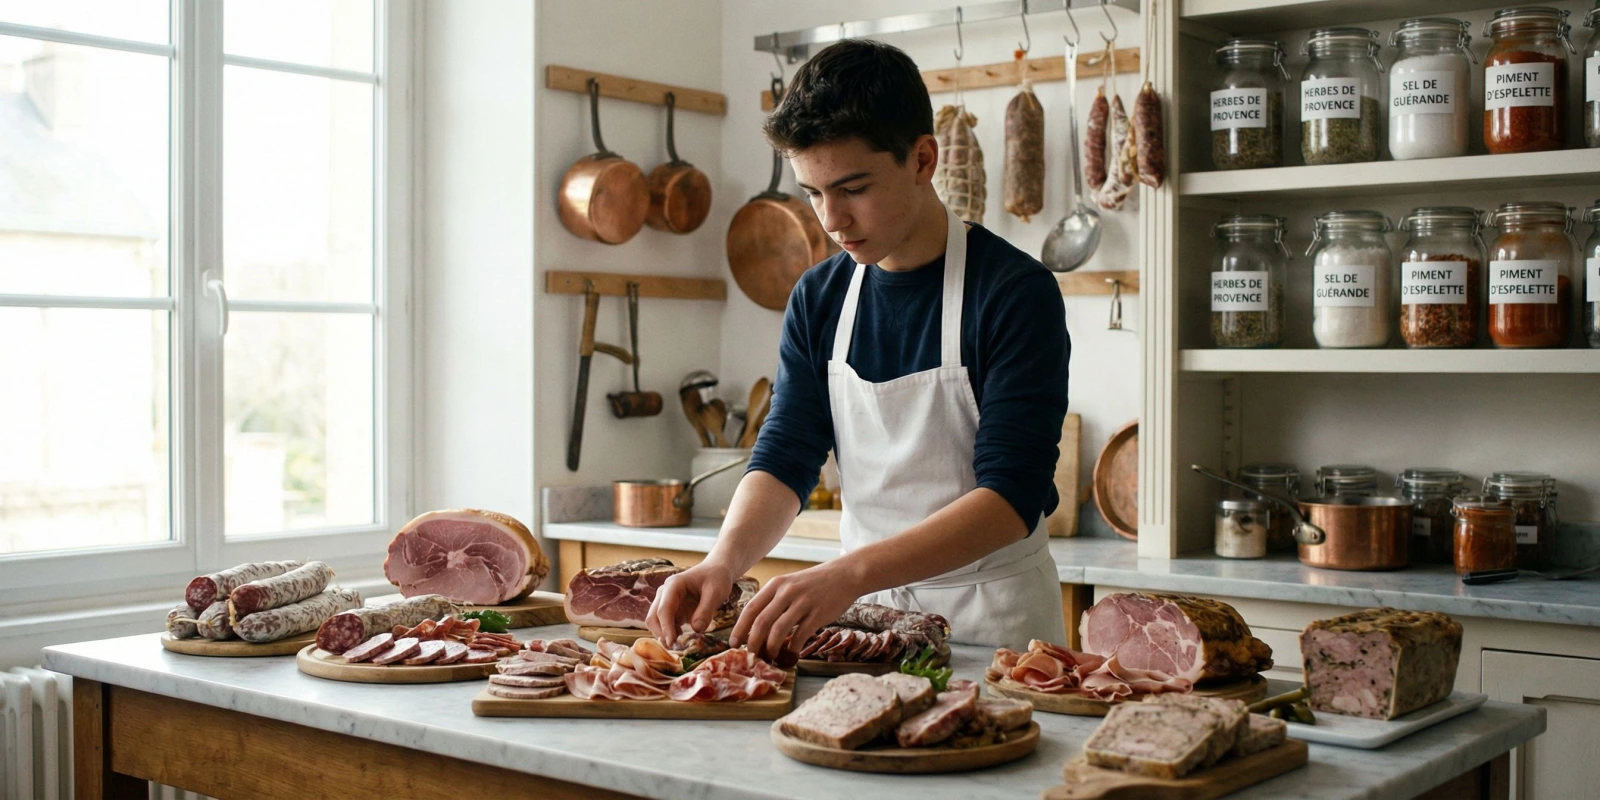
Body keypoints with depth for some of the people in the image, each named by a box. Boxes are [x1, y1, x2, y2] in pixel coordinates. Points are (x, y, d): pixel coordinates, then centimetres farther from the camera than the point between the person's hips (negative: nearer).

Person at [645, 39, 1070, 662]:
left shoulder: (1015, 292, -15)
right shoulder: (819, 300, 3)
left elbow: (1011, 496, -21)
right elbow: (785, 458, 0)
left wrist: (849, 573, -33)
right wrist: (725, 559, -21)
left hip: (994, 617, -4)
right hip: (866, 609, 4)